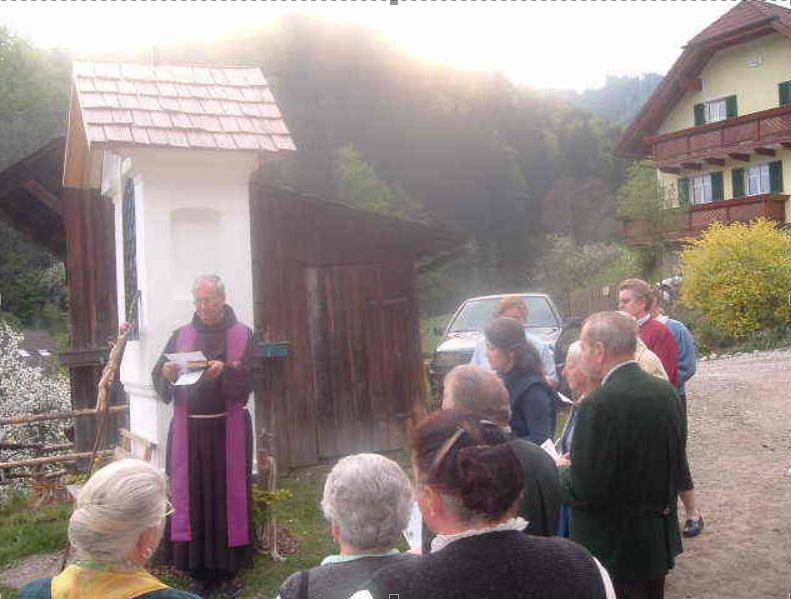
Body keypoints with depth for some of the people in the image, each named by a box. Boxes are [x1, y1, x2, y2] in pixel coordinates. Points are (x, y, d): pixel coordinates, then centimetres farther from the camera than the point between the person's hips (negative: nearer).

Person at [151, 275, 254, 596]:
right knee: (192, 494, 0)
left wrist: (225, 370, -27)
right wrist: (167, 373, -19)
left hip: (229, 429, -2)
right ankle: (200, 570, 9)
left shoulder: (241, 335, 3)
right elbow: (158, 378, 4)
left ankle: (227, 569, 11)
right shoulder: (181, 336, 10)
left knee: (227, 493, 1)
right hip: (188, 429, 2)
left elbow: (249, 377, -8)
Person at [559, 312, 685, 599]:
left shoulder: (599, 405, -25)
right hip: (660, 541, 7)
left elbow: (585, 493, -24)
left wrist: (563, 470, -4)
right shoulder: (666, 391, -2)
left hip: (614, 550, -7)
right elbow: (674, 465, 8)